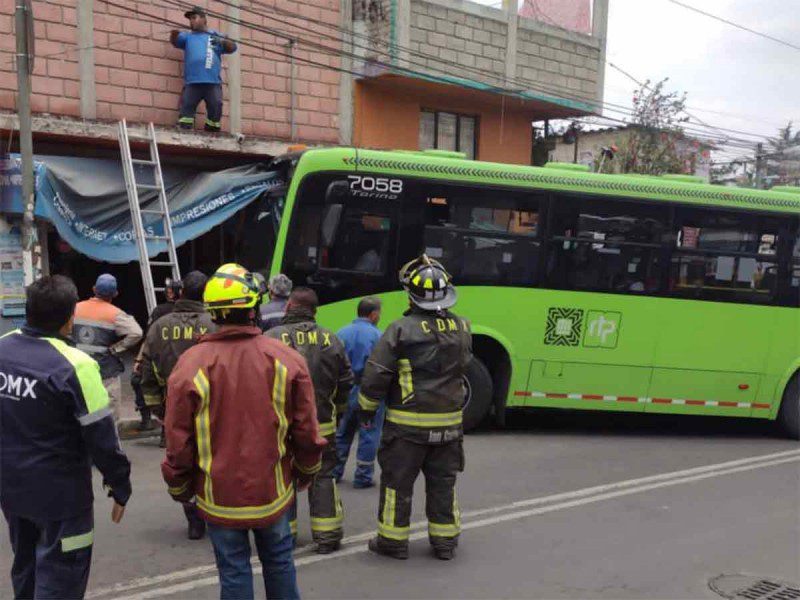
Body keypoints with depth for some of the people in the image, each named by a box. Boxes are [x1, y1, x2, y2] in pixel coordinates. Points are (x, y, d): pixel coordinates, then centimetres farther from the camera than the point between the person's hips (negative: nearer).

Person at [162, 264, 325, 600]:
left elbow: (179, 440, -9)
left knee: (234, 570, 13)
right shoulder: (286, 359, -12)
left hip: (220, 495, -1)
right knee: (279, 561, 20)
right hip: (273, 491, 1)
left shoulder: (190, 364, -15)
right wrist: (306, 473, 13)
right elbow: (306, 431, -6)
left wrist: (179, 489, 9)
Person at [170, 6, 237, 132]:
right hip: (192, 83, 1)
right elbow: (175, 41, 5)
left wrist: (222, 41, -13)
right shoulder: (187, 36, 22)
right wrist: (174, 33, -18)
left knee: (215, 109, -7)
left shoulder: (216, 35, 17)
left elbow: (232, 48, 9)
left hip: (213, 82, -1)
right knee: (186, 109, -8)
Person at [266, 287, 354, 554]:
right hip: (322, 425, 3)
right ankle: (327, 535, 16)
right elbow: (346, 380, 6)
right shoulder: (330, 339, 0)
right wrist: (335, 408, 20)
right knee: (323, 477, 13)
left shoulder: (272, 337, -11)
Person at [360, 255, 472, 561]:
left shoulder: (401, 330, -15)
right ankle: (445, 541, 24)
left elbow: (376, 375, -12)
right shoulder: (462, 329, 0)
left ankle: (393, 540, 18)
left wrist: (367, 408, 1)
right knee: (443, 482, 15)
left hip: (407, 423, -4)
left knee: (397, 481, 9)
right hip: (449, 421, 4)